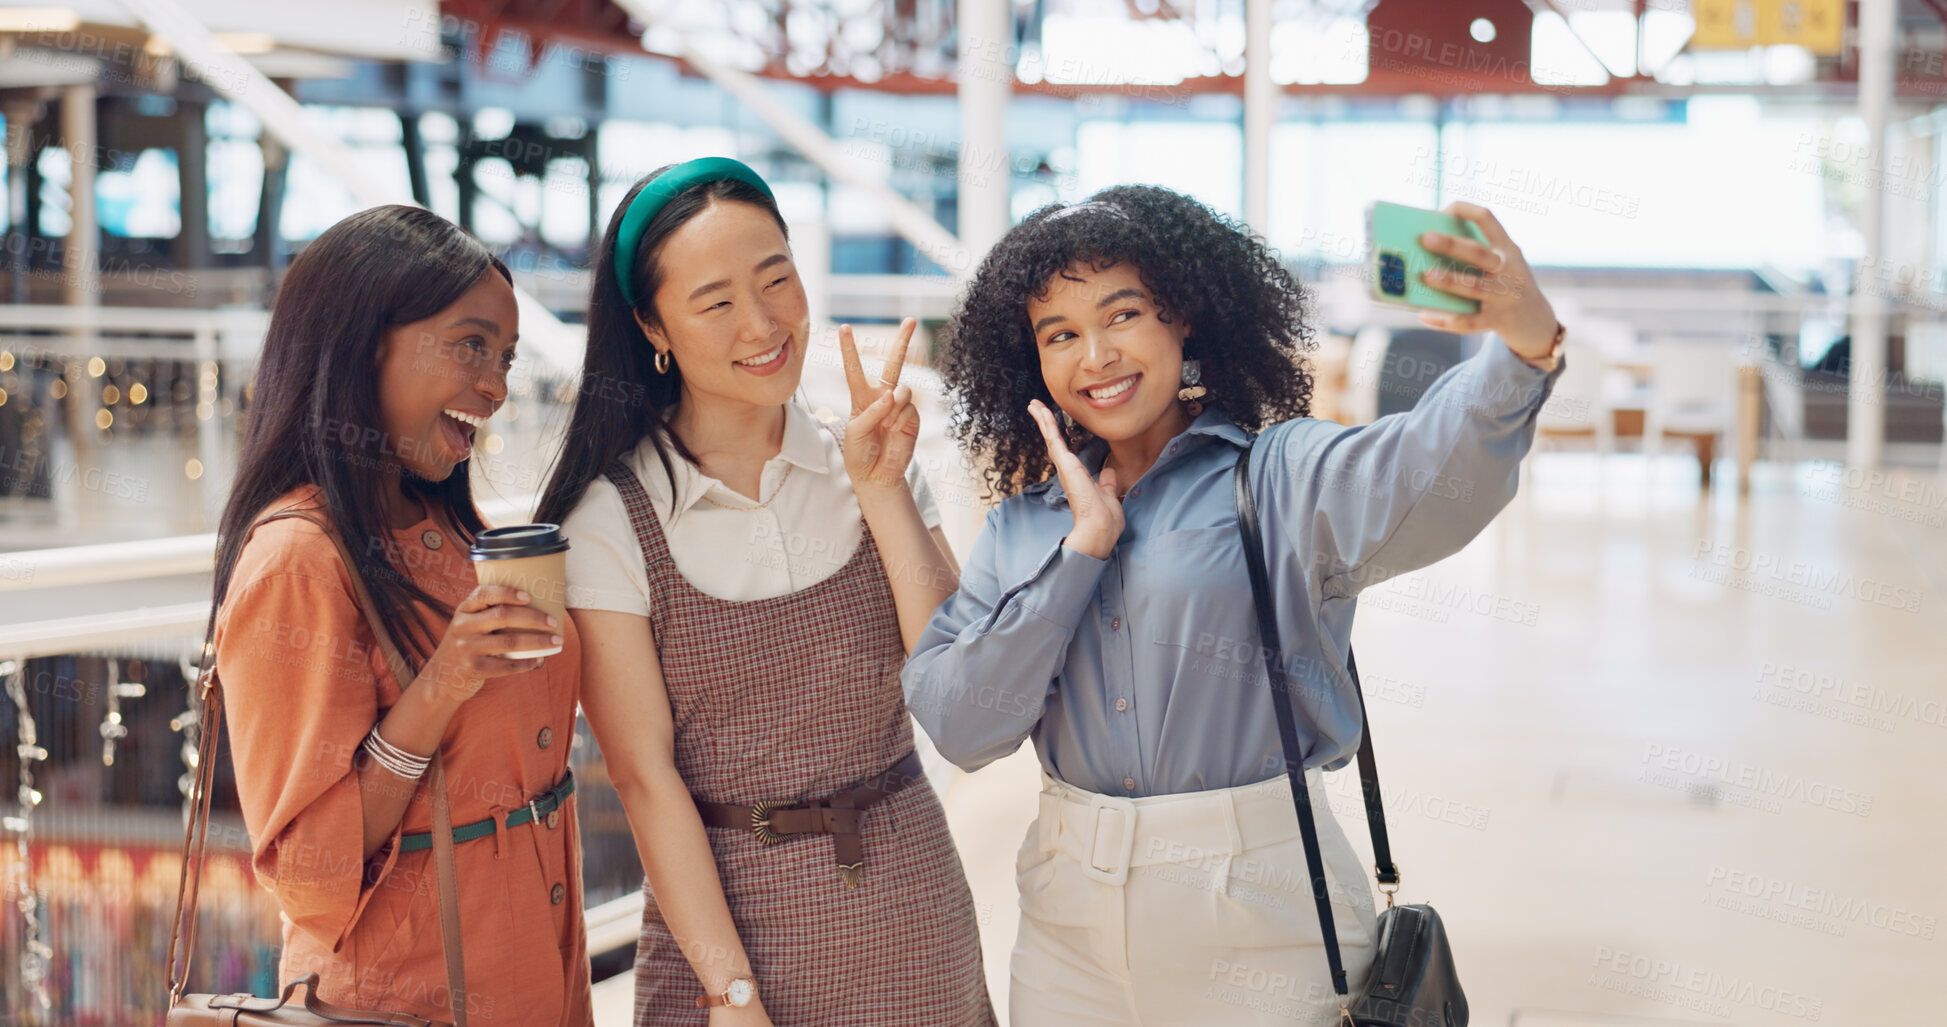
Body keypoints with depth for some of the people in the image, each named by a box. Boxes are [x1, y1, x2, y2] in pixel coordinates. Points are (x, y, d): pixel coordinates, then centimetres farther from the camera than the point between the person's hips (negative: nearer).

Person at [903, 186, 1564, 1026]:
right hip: (1070, 922, 3)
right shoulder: (1021, 528, 6)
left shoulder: (1283, 477, -5)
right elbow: (961, 729, -4)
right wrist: (1083, 548, -10)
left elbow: (1426, 475, -26)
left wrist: (1525, 349, -45)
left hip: (1261, 924, -3)